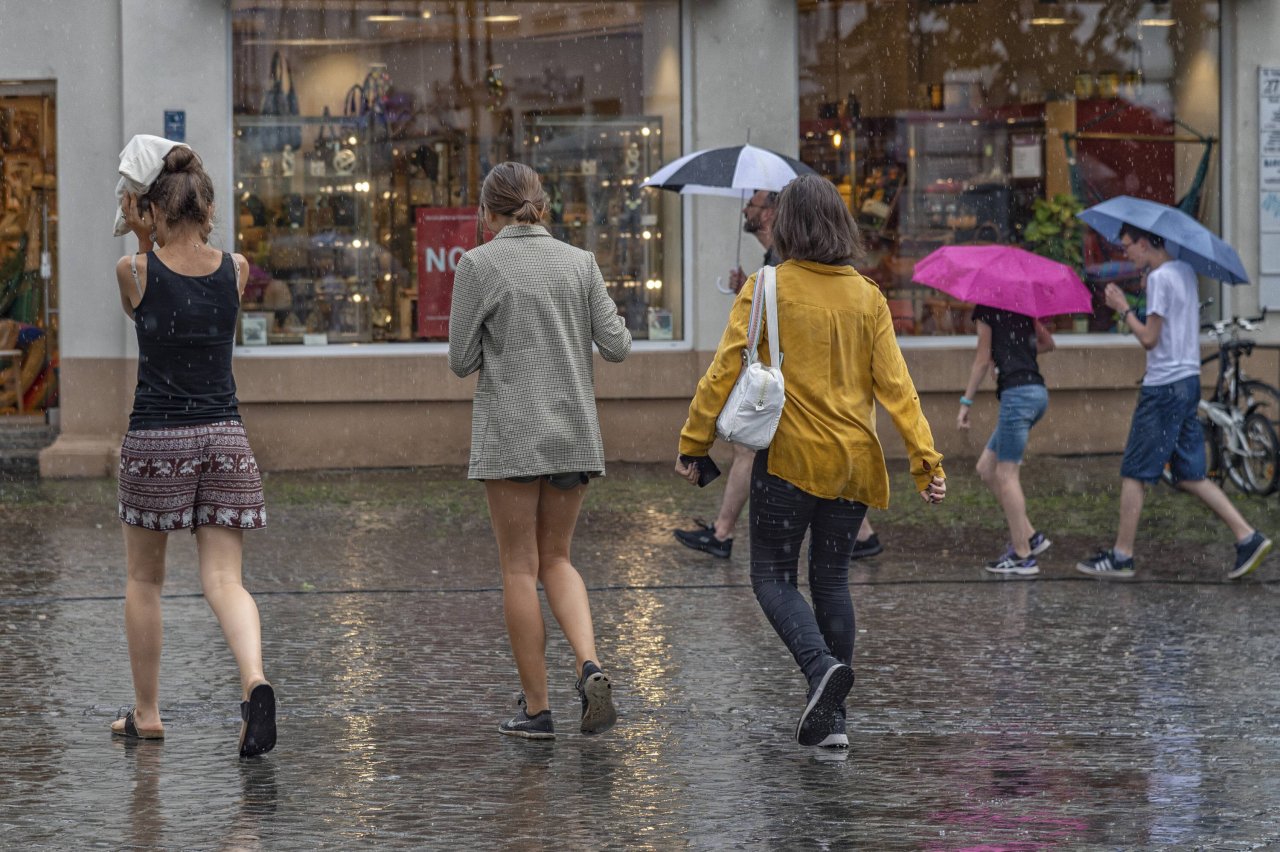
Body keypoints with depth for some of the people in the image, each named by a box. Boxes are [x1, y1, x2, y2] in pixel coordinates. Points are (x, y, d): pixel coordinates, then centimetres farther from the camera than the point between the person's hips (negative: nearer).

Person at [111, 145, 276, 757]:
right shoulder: (235, 270, 2)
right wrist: (156, 243, 19)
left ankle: (146, 713, 21)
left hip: (155, 439, -2)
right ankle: (254, 680, -27)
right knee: (224, 579, 0)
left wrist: (142, 238, 11)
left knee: (144, 580, 15)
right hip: (224, 435, 2)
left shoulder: (135, 270, -6)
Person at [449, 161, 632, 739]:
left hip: (511, 432, -4)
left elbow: (461, 360, -5)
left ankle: (537, 708, 6)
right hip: (573, 430, 4)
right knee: (555, 558, 16)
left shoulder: (479, 265, -7)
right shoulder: (579, 262, 3)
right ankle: (590, 665, -8)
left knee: (520, 568, 4)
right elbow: (617, 346, 1)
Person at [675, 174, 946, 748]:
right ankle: (830, 716, 9)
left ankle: (822, 664, -22)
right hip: (852, 462, 4)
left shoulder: (767, 289, -6)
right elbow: (894, 383, 0)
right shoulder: (868, 297, 5)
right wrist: (926, 459, 0)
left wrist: (694, 443, -3)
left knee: (772, 576, 5)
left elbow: (725, 369, -9)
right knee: (831, 579, 12)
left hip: (791, 457, -4)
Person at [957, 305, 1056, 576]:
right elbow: (1048, 343, 29)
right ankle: (1029, 536, 10)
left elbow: (982, 360, -3)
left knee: (1006, 474, -5)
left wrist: (966, 402, 1)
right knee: (986, 468, 14)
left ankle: (1022, 556, -6)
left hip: (1017, 392, -8)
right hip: (1037, 390, 8)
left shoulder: (985, 310, -3)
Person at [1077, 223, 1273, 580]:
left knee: (1134, 474, -1)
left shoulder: (1160, 277, -14)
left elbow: (1149, 338, -17)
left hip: (1164, 387, -9)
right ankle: (1248, 537, 2)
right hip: (1188, 380, 9)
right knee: (1190, 476, 10)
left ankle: (1121, 556, 3)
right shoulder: (1185, 271, 14)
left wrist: (1123, 308, -5)